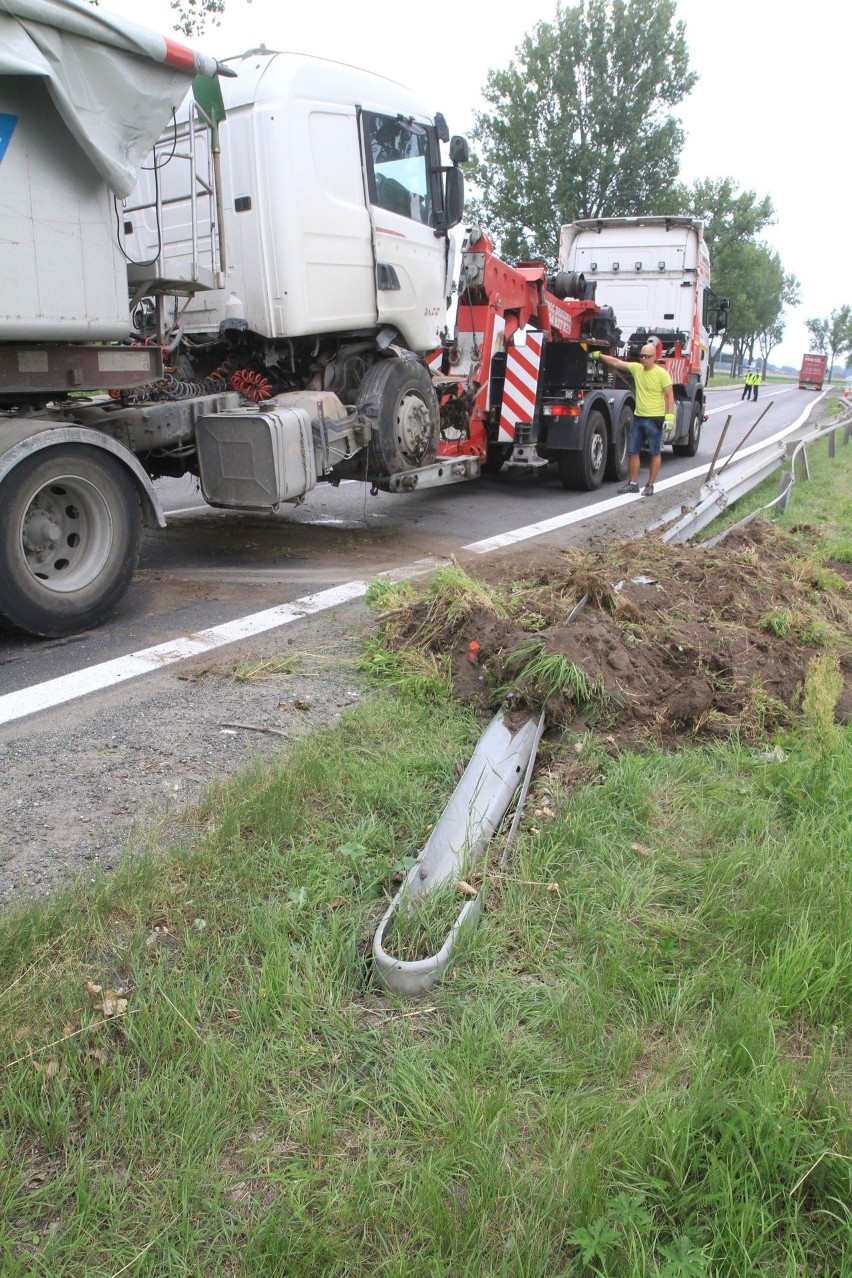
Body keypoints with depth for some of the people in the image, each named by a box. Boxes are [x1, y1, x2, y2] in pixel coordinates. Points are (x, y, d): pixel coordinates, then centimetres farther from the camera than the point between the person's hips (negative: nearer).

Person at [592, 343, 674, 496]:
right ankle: (633, 483, 18)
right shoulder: (636, 368, 5)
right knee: (632, 451, 8)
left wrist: (669, 416, -18)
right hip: (638, 417, 6)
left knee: (655, 453, 3)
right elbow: (615, 362, 12)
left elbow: (669, 396, -10)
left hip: (655, 419, -6)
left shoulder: (661, 373, -9)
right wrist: (598, 355, 10)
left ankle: (650, 485, 9)